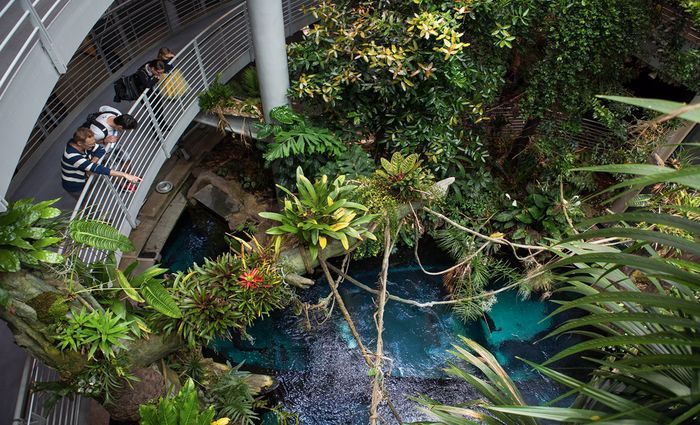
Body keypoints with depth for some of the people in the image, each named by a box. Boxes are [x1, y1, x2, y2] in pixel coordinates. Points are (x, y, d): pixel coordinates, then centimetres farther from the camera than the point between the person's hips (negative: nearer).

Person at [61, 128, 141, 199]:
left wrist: (91, 163, -29)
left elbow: (101, 150, -13)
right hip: (75, 188, -6)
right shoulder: (72, 156, -40)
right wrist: (124, 175, -51)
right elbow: (97, 169, -46)